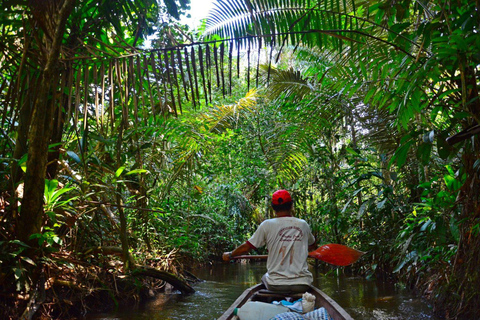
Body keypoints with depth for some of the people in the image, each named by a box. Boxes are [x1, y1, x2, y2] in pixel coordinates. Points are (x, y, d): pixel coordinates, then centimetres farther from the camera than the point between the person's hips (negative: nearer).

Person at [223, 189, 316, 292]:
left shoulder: (267, 225, -6)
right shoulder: (303, 224, 3)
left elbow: (246, 248, -1)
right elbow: (313, 246, 22)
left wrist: (229, 255, 18)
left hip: (276, 285, -1)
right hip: (302, 285, 2)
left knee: (265, 277, 30)